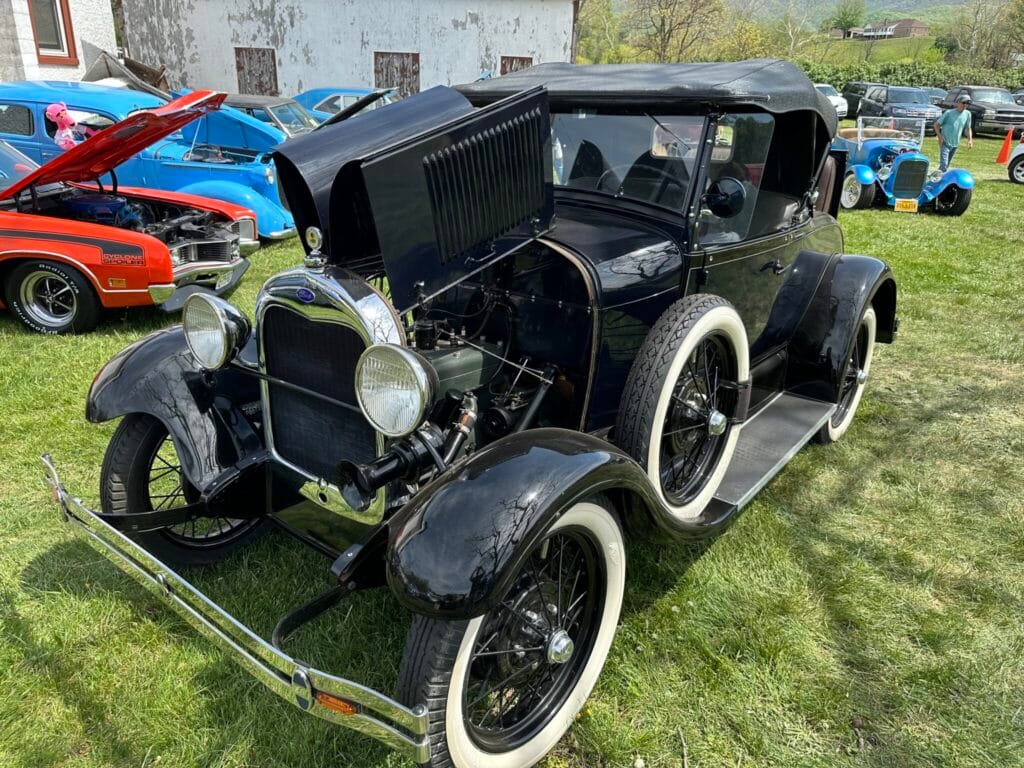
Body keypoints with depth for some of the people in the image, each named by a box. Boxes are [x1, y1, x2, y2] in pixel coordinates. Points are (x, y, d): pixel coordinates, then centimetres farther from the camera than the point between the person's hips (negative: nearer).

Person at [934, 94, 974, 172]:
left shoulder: (967, 114, 4)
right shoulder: (949, 113, -8)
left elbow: (968, 128, 14)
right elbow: (937, 124, -3)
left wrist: (970, 140, 5)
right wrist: (939, 136, -14)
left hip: (955, 144, 5)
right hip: (945, 143, -5)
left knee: (947, 164, 14)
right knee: (943, 164, -18)